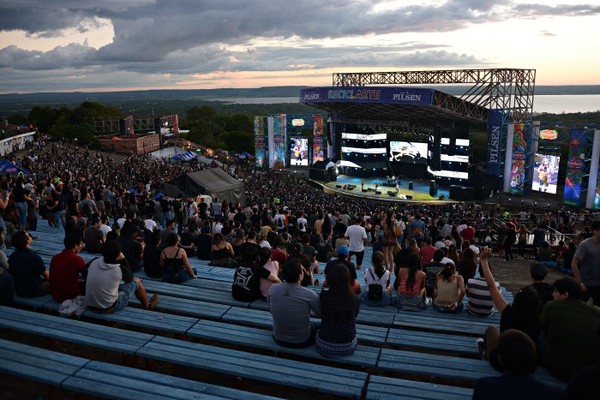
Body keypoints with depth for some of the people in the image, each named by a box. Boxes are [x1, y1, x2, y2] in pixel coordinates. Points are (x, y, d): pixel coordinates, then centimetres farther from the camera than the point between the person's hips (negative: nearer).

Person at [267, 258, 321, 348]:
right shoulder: (309, 294, -28)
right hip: (301, 342, -4)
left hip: (278, 339, 4)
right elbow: (321, 314, -10)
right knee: (318, 325, 26)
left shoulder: (272, 289, -16)